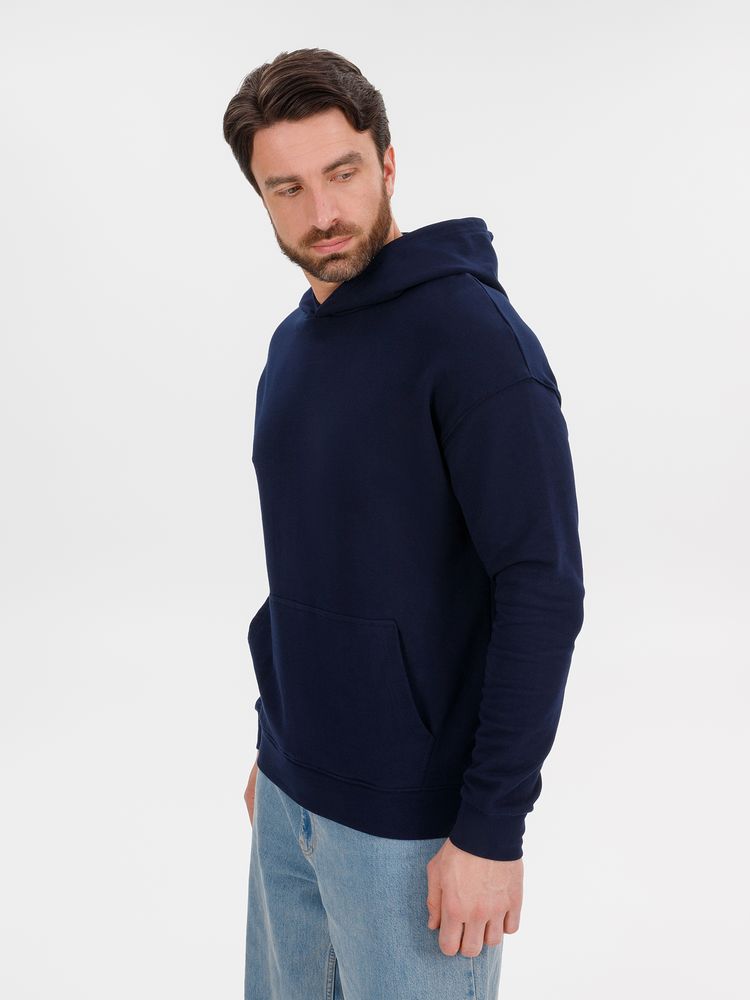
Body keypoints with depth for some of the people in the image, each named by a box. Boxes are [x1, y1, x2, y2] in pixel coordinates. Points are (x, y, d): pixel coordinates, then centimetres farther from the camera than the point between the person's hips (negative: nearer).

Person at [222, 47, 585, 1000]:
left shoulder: (474, 334, -18)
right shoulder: (292, 344, 6)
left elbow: (543, 592, -21)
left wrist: (491, 828, -20)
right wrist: (276, 741, 16)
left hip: (414, 817, -7)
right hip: (289, 795, 7)